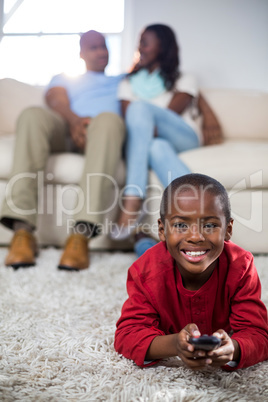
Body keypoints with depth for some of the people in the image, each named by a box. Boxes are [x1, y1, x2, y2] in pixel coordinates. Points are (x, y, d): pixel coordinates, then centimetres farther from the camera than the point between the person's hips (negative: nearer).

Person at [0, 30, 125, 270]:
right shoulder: (64, 78, 33)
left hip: (104, 133, 0)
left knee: (109, 118, -38)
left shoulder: (123, 81, 39)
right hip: (67, 129, 1)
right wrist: (75, 120, -15)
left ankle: (82, 234, -52)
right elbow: (57, 101, 9)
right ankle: (22, 230, -44)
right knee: (32, 115, -33)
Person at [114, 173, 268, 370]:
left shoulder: (240, 267, -40)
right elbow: (127, 335, -42)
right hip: (168, 337, 0)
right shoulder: (146, 270, -40)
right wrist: (174, 344, -65)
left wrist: (232, 349, -68)